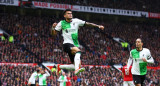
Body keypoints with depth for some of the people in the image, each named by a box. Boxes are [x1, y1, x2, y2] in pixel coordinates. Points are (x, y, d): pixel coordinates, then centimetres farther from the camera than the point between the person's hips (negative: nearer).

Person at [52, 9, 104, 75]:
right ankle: (77, 69, -47)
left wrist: (98, 26, 5)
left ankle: (60, 67, 20)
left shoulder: (76, 21, 6)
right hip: (67, 44, -5)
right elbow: (54, 33, 4)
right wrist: (53, 28, -17)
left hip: (75, 45, 5)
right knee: (78, 51, -37)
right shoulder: (62, 23, 0)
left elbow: (87, 23, 9)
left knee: (77, 66, 2)